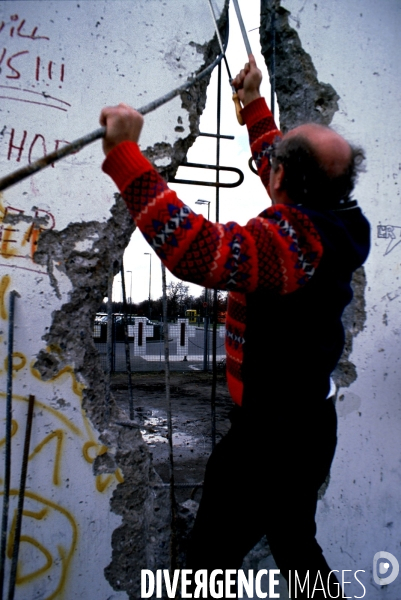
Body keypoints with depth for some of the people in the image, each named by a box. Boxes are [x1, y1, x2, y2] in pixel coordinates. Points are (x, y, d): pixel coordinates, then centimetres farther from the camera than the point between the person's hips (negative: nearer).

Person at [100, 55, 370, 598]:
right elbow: (286, 180, 18)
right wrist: (253, 104, 27)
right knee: (294, 545, 29)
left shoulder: (295, 240, -28)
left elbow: (193, 247, -43)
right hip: (309, 423, 9)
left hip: (271, 437, -9)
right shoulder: (334, 221, -1)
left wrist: (125, 153, -37)